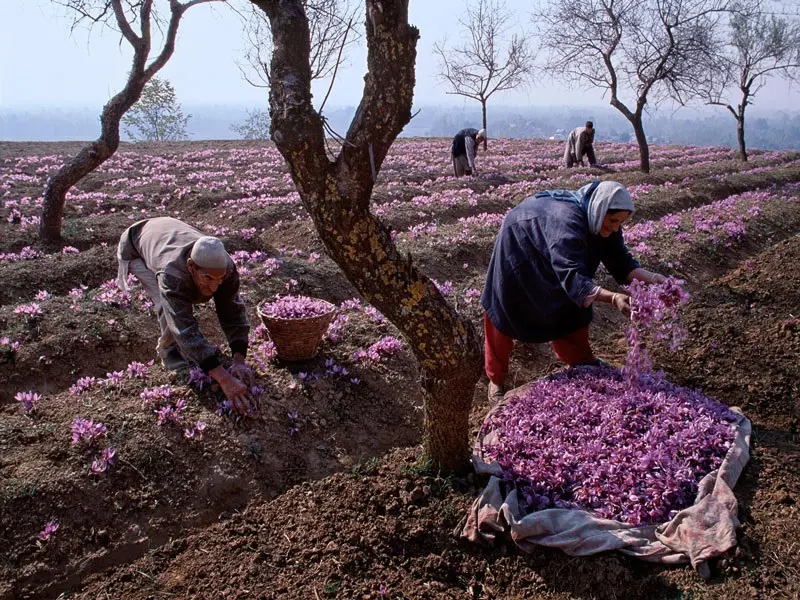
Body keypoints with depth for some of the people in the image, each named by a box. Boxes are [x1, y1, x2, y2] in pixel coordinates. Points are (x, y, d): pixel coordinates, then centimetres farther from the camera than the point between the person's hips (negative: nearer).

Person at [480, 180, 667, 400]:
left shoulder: (602, 221, -18)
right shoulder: (567, 222, -43)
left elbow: (620, 261, -14)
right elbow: (571, 276, -52)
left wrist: (653, 279, -30)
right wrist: (613, 298, -63)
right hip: (517, 249, -7)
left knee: (571, 305, 9)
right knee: (502, 314, 2)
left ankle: (580, 361, 29)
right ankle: (496, 378, 16)